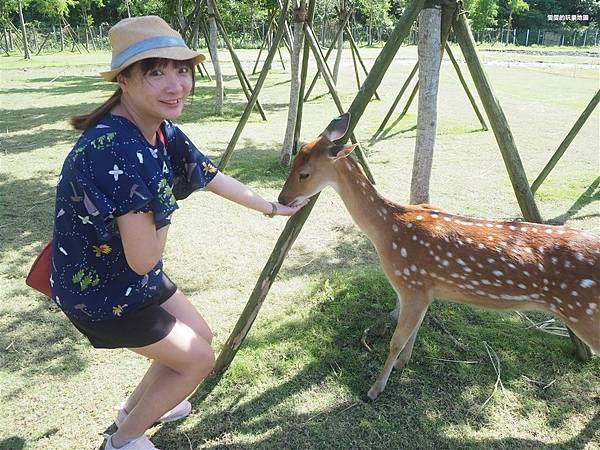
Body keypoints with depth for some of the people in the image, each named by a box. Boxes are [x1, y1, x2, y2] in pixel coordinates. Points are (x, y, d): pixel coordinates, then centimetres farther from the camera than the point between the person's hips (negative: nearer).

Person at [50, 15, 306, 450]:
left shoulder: (162, 132, -6)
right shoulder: (116, 149, -35)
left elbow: (213, 178, 8)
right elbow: (143, 259, -30)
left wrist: (273, 208, 17)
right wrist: (162, 218, -11)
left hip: (133, 276, 8)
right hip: (100, 289, -8)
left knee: (200, 335, 20)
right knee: (199, 357, 3)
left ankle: (136, 407, 44)